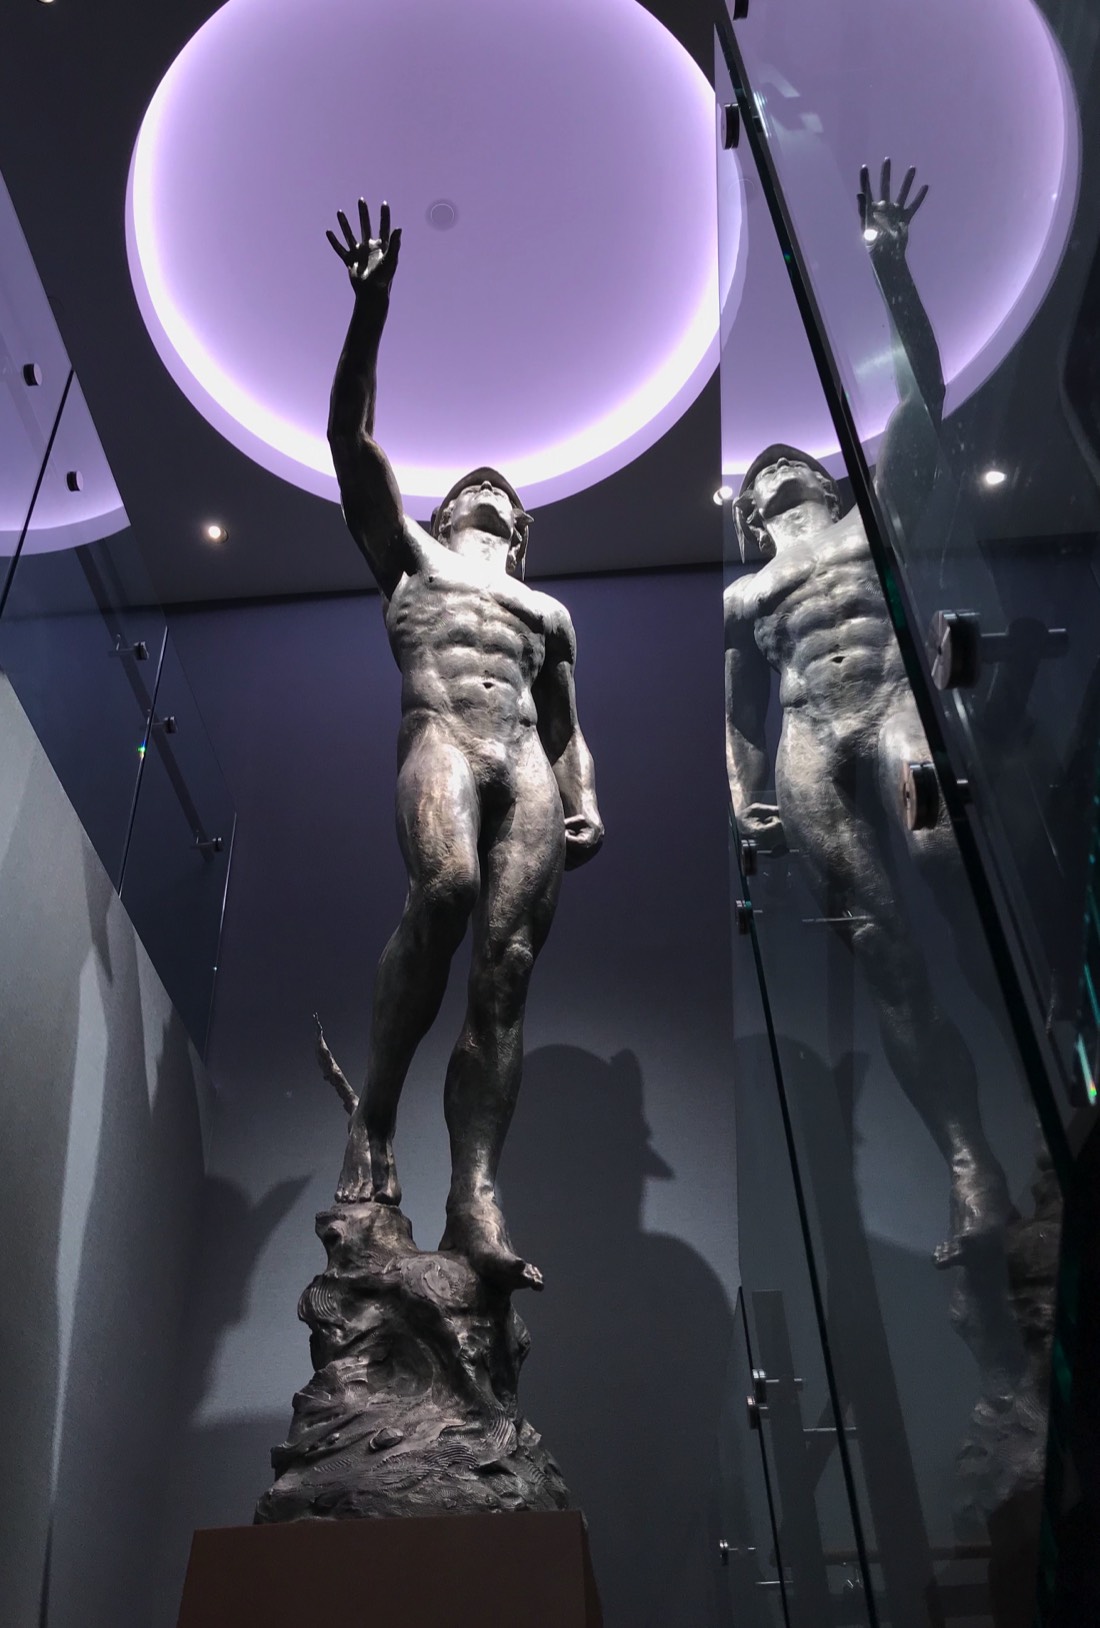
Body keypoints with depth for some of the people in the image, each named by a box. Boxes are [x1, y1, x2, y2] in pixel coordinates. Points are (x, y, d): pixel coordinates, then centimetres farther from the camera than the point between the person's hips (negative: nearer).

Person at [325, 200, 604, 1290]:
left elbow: (568, 730, 27)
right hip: (438, 737, -3)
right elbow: (352, 437, 17)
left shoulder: (548, 612, 34)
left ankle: (475, 1204, -26)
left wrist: (586, 804, 7)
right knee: (446, 889, -35)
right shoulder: (408, 555, 28)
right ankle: (373, 1119, -24)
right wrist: (370, 306, 9)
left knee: (508, 968, -16)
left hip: (526, 764, 3)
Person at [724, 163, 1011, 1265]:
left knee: (946, 845, -33)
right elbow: (740, 716, 26)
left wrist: (889, 266, 11)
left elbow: (920, 390, 17)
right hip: (810, 748, 1)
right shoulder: (743, 595, 29)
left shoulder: (873, 515, 25)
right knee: (883, 953, -12)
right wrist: (744, 801, 11)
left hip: (894, 700, -1)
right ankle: (973, 1176, -16)